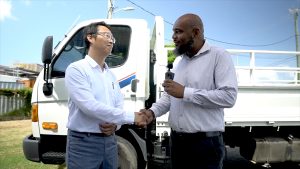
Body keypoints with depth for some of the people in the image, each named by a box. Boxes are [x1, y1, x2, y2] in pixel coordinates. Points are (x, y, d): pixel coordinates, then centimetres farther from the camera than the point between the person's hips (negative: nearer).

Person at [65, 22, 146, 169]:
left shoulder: (111, 75, 12)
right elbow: (89, 106, -22)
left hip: (109, 141, 6)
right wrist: (131, 117, -20)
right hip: (83, 143, -6)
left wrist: (115, 124, -11)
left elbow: (119, 107, 12)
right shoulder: (76, 69, -10)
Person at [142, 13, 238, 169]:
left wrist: (185, 92, -20)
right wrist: (153, 111, -3)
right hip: (177, 139, 6)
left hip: (206, 142, -6)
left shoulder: (219, 56, -9)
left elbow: (229, 97, -20)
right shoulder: (178, 61, 13)